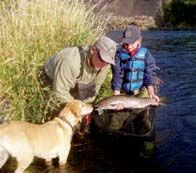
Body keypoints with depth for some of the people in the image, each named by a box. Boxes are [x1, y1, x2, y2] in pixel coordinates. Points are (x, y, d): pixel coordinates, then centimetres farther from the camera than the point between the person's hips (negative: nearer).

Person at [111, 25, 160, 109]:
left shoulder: (145, 54, -4)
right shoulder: (119, 54, -6)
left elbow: (149, 74, -7)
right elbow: (117, 76, -10)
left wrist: (151, 93, -21)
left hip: (141, 91, 0)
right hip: (123, 92, 0)